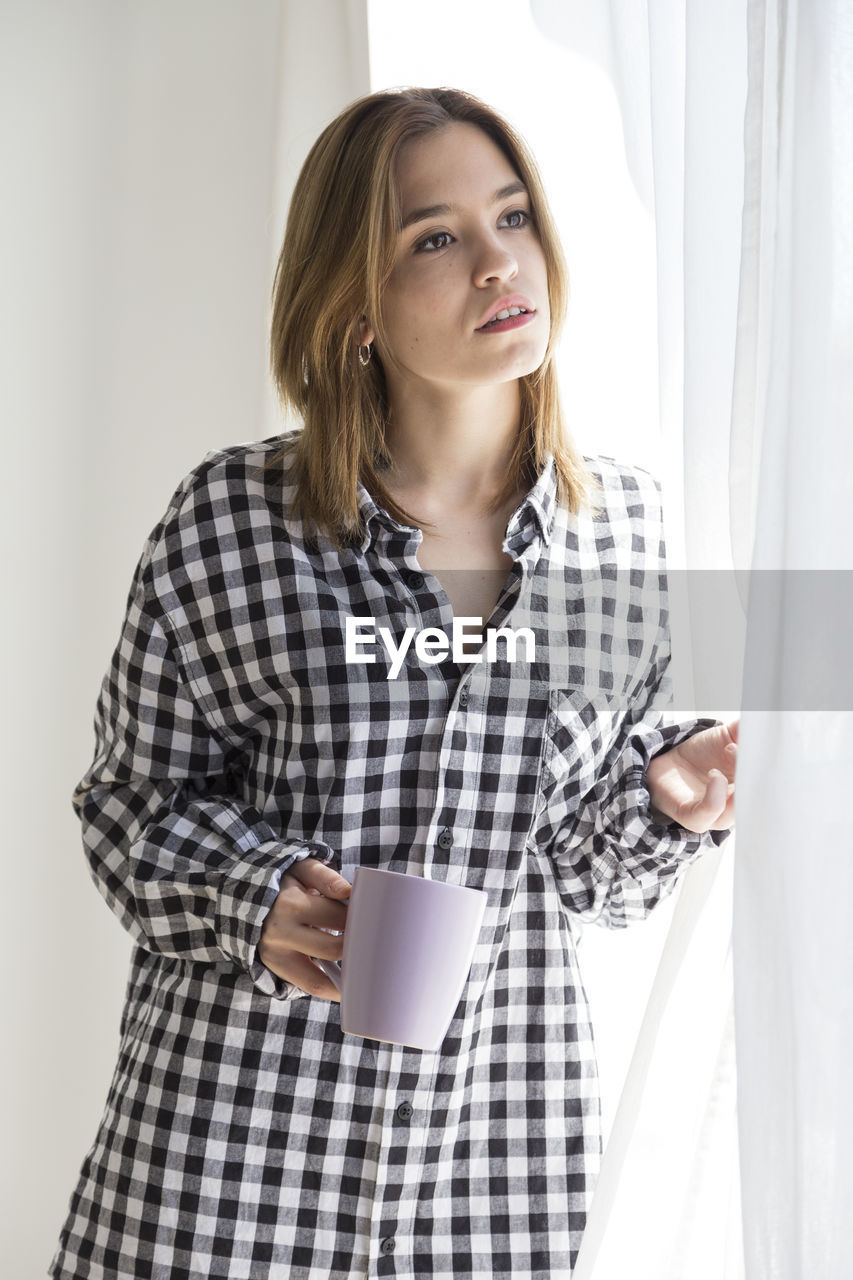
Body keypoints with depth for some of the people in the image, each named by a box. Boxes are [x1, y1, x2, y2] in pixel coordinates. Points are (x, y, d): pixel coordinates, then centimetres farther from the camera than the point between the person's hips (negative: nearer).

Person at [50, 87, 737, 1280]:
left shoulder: (628, 524, 2)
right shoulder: (230, 517, -7)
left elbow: (584, 866, 9)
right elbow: (134, 799, 2)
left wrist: (665, 797, -10)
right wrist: (257, 899, -15)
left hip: (505, 1117, 2)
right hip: (240, 1109, -2)